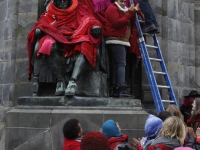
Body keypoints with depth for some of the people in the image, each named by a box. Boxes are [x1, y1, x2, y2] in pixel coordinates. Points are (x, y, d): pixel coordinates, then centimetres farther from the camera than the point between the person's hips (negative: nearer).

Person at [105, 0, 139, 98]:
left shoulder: (122, 11, 28)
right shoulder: (112, 8, -1)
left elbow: (126, 24, 20)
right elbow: (117, 23, -15)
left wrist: (133, 12, 10)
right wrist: (129, 13, -12)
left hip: (122, 42, 9)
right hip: (115, 41, -9)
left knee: (117, 65, 2)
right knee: (121, 64, -18)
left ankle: (116, 90, -1)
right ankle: (122, 89, -26)